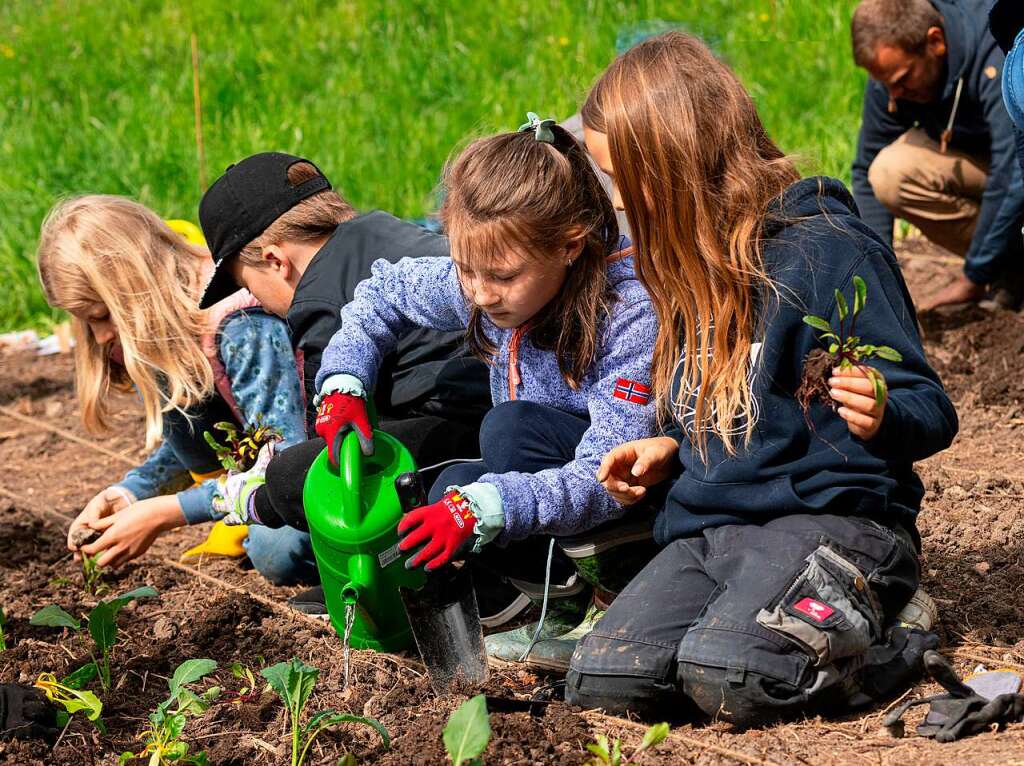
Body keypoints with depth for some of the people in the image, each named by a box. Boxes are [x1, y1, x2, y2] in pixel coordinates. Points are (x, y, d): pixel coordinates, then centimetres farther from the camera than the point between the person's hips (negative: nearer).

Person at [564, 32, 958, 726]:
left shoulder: (829, 251, -9)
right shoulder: (693, 269, 17)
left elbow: (932, 413, -10)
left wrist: (882, 414, -33)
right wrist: (667, 451, 10)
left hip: (831, 520, -7)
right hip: (709, 531, 7)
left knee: (724, 674, -33)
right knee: (602, 680, -18)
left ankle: (882, 645, -4)